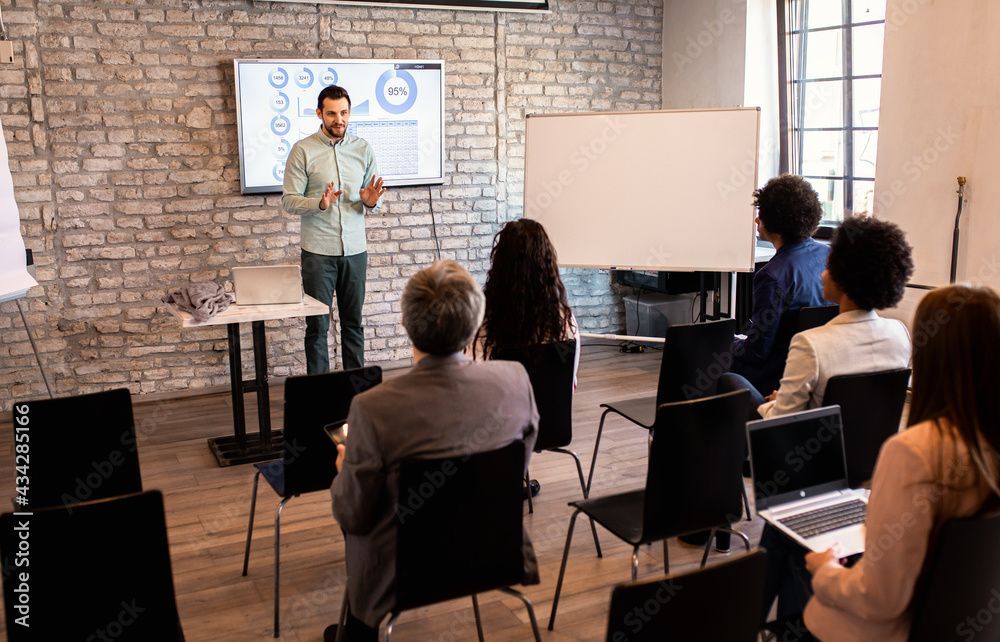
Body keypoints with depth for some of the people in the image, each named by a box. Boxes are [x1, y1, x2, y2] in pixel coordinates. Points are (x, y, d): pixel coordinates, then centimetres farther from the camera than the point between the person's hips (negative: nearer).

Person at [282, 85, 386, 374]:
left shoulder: (363, 148, 6)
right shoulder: (303, 150, -4)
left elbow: (373, 196, 11)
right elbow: (288, 200, -5)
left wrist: (371, 201, -13)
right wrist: (320, 203, -23)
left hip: (355, 250, 3)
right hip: (318, 252, -3)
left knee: (353, 323, 11)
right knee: (318, 325, 4)